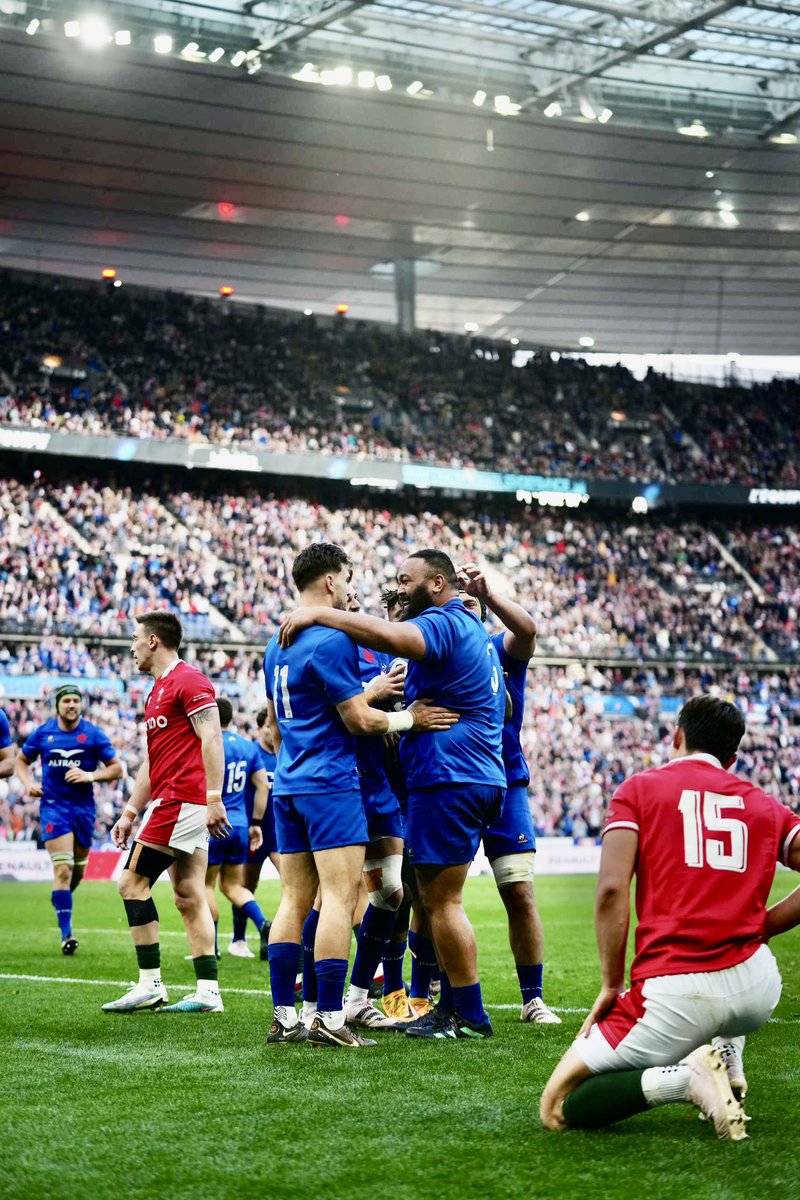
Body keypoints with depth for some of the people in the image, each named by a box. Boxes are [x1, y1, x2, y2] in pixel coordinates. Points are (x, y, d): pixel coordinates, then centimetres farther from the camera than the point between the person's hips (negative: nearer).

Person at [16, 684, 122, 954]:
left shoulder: (93, 735, -2)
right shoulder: (42, 733, 1)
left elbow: (117, 768, 1)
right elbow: (22, 761, 16)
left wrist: (91, 775, -16)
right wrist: (29, 783, -3)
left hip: (84, 808, 2)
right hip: (53, 807, -2)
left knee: (77, 870, 13)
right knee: (63, 869, -14)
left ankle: (60, 899, 46)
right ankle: (66, 934, -12)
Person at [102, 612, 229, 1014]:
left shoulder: (188, 680, -9)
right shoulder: (157, 690, 22)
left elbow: (212, 739, -18)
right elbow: (152, 761, 26)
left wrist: (214, 798, -24)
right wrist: (129, 812, 25)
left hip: (181, 800, -10)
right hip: (172, 802, 10)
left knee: (133, 883, -8)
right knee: (189, 898, 6)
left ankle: (150, 984, -6)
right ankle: (208, 992, 5)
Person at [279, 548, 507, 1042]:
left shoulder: (444, 623, -12)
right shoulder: (472, 628, 21)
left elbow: (389, 636, -34)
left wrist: (317, 614, -27)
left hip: (449, 781, -11)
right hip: (478, 779, 11)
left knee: (441, 902, -6)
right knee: (439, 901, 15)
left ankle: (470, 1016, -2)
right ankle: (452, 1007, 19)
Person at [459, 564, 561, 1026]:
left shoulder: (503, 650, 0)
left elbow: (527, 628, -23)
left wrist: (488, 594, -38)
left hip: (504, 785, -1)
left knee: (520, 895, -2)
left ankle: (534, 998, 8)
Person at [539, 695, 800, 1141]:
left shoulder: (639, 789, 7)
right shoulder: (764, 806, 16)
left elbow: (612, 889, -7)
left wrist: (612, 986, 1)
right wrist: (760, 926, 12)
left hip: (674, 998, -4)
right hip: (759, 991, 5)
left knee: (557, 1111, 5)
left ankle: (681, 1078, -16)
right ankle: (728, 1059, 19)